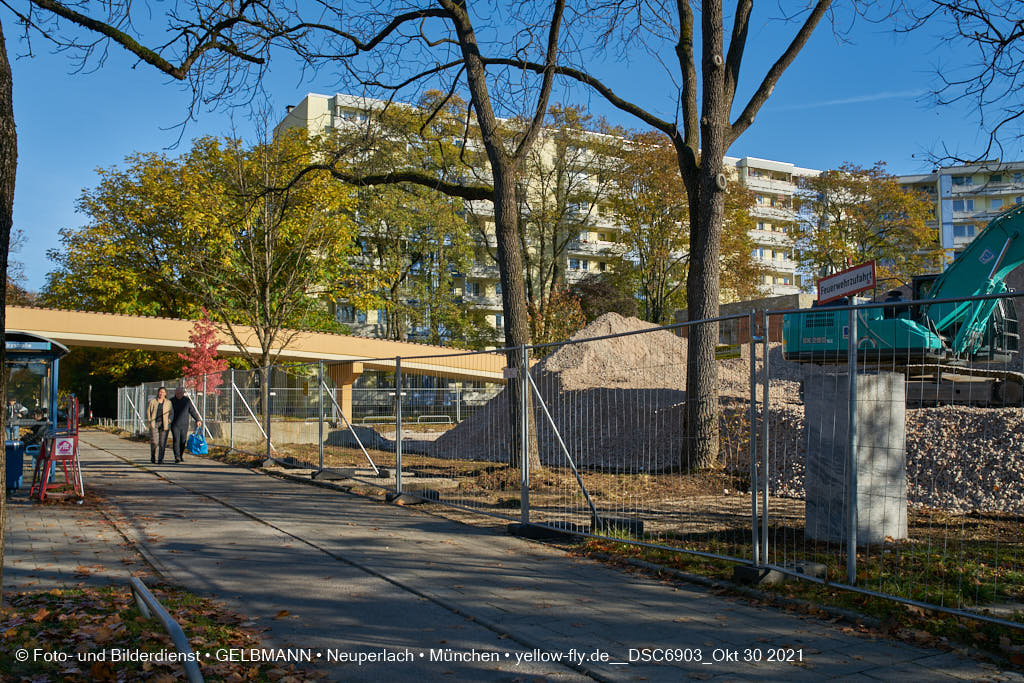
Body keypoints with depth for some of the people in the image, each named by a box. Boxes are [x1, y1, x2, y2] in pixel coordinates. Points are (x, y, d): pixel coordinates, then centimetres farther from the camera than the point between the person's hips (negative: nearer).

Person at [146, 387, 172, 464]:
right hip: (154, 423, -1)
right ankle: (153, 457, 12)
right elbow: (148, 412, 8)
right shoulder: (152, 401, 6)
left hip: (164, 424, 1)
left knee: (162, 442, -4)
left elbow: (171, 413, 10)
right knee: (154, 442, -9)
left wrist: (168, 422, -2)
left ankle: (160, 459, 5)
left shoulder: (168, 402, 8)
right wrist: (149, 421, -1)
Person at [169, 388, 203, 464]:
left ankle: (181, 455, 26)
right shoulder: (172, 401, 2)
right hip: (175, 425, -1)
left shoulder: (187, 400, 4)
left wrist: (197, 420, 6)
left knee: (183, 441, 6)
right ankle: (177, 457, -11)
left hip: (184, 424, 1)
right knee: (176, 440, -9)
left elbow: (192, 410, 10)